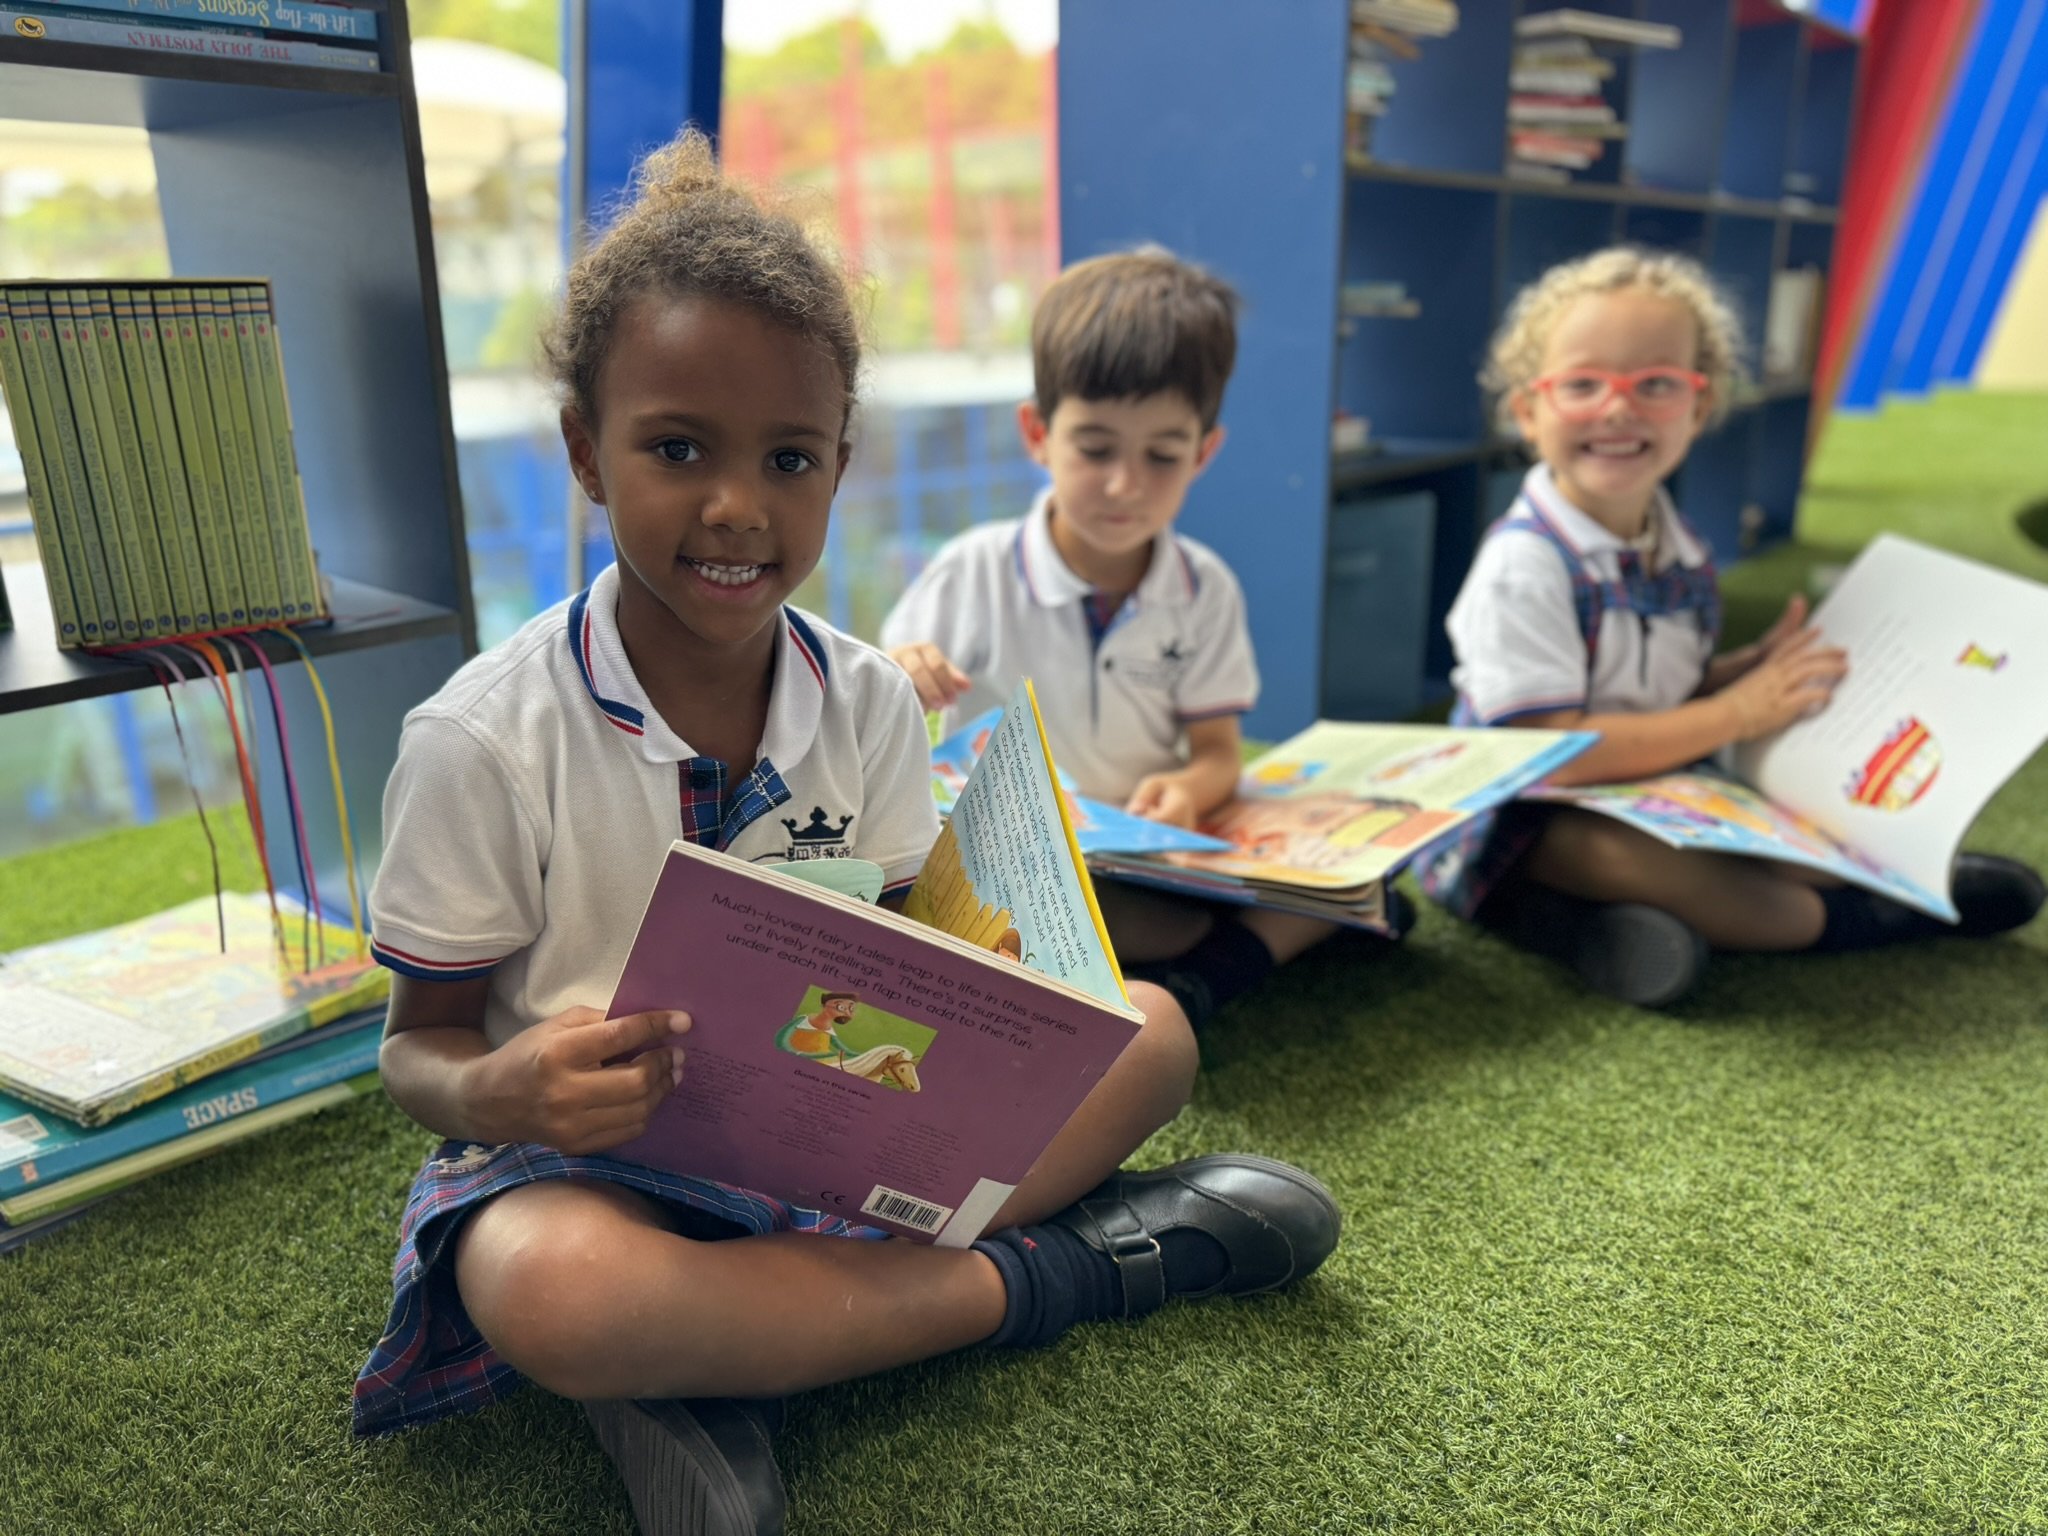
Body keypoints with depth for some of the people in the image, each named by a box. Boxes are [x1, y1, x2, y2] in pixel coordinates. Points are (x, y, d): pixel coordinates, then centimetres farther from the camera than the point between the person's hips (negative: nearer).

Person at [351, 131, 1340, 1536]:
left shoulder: (870, 703, -2)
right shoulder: (483, 740, -14)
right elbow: (421, 1042, -6)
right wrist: (500, 1092, -30)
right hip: (588, 1149, -4)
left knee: (1147, 1030, -9)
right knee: (546, 1293, -39)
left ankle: (709, 1372, -20)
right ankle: (1040, 1269, -15)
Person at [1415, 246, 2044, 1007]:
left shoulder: (1680, 554, 4)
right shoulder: (1525, 565, -21)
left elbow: (1671, 694, 14)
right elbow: (1553, 754, -26)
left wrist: (1753, 667, -6)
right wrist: (1740, 711, -19)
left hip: (1648, 796, 8)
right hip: (1516, 824, -7)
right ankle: (1826, 915, -8)